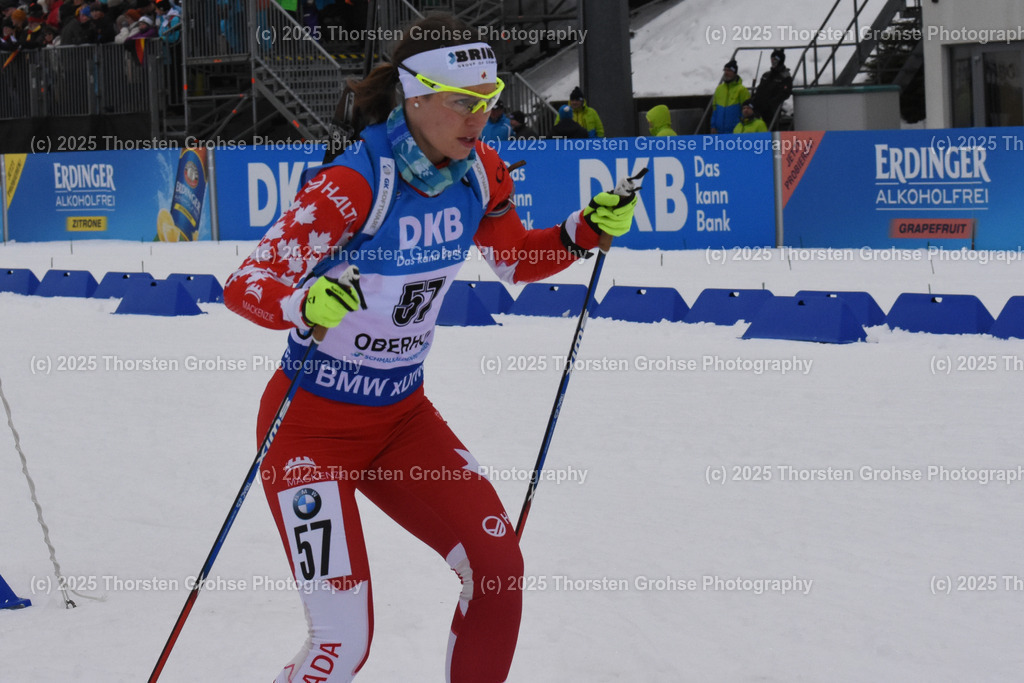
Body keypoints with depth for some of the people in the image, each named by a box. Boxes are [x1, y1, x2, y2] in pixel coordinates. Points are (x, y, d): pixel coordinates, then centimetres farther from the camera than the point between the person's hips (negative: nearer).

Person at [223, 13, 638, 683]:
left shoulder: (479, 173, -6)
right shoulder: (354, 185, -26)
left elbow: (518, 259, 13)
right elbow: (245, 286, -28)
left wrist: (587, 230, -6)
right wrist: (306, 305, -48)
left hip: (403, 415, 6)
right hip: (313, 422, -6)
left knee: (499, 568, -6)